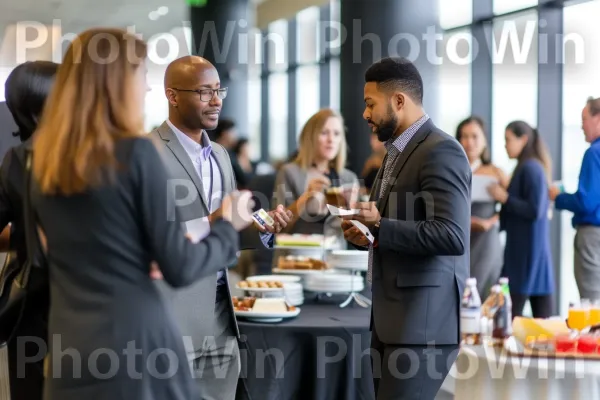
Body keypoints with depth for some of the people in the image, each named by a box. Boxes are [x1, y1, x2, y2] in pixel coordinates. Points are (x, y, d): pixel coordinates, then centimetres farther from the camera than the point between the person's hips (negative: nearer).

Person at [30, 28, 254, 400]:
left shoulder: (45, 160, 6)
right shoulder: (136, 152, -11)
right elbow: (180, 269, -11)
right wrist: (228, 227, 6)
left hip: (68, 346, 6)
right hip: (135, 341, -6)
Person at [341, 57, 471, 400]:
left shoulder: (441, 151, -13)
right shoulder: (398, 151, 17)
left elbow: (452, 236, -23)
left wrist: (380, 225, -21)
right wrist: (368, 236, 6)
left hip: (422, 321, -10)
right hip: (391, 317, 10)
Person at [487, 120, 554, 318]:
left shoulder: (531, 168, -13)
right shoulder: (526, 168, 14)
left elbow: (535, 211, -19)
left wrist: (505, 198, -13)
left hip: (527, 248, -9)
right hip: (528, 247, 9)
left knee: (511, 310, -7)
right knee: (542, 315, 8)